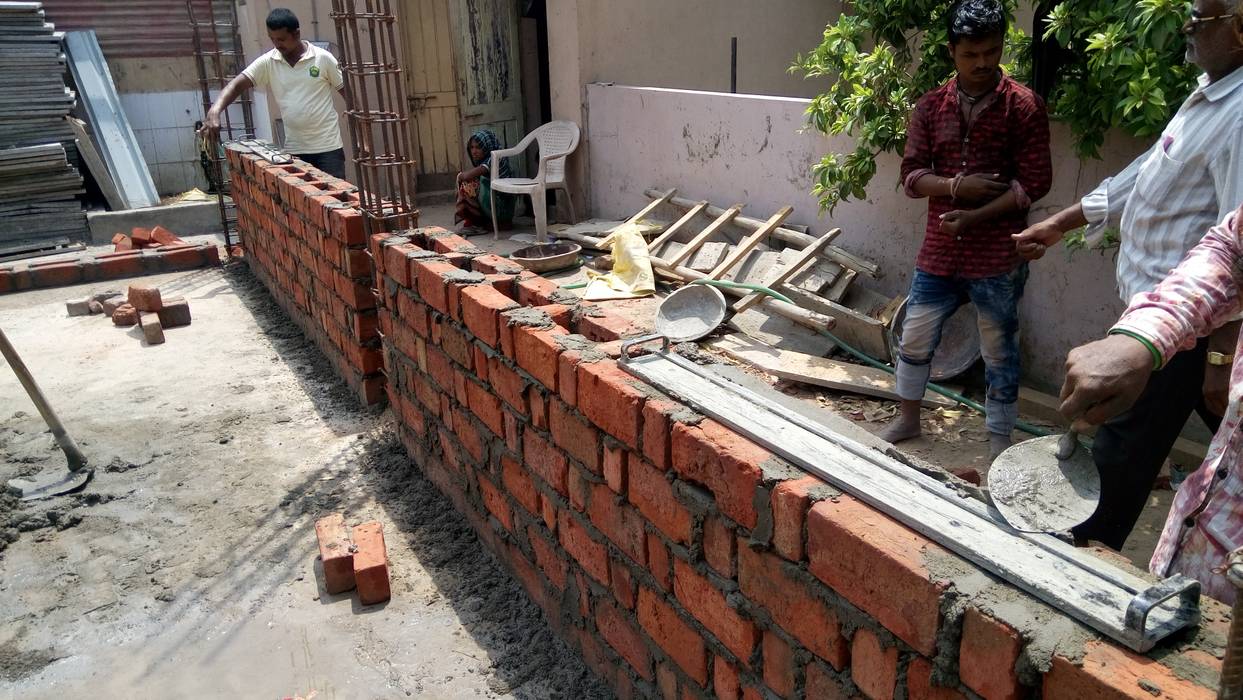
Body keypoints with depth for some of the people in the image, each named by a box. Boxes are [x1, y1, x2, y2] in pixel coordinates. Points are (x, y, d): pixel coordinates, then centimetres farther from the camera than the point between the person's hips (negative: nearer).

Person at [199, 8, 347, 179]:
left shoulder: (323, 58, -5)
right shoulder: (267, 62, 1)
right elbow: (237, 84, -7)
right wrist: (214, 112, -26)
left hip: (328, 147, -3)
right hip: (293, 149, 3)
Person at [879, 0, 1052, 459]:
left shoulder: (1024, 106, -6)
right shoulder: (930, 107, 4)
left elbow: (1035, 182, -9)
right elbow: (911, 175, 1)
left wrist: (976, 216, -17)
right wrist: (957, 186, -17)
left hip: (998, 257, -3)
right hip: (939, 252, 4)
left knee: (999, 351, 8)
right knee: (914, 338, 12)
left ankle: (1000, 443, 22)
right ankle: (908, 418, 34)